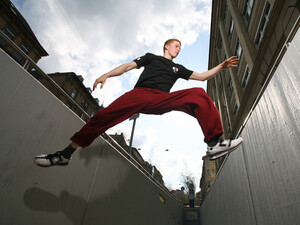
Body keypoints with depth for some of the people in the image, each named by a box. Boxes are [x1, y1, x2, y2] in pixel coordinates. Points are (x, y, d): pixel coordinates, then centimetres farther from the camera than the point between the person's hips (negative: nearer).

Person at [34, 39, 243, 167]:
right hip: (140, 94, -1)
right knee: (105, 114, -24)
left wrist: (221, 66, 20)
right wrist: (107, 75, -1)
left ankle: (214, 142, -27)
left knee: (199, 94, -18)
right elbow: (128, 66, 15)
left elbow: (202, 76, 31)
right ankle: (65, 154, -13)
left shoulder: (178, 68, 33)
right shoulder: (151, 57, 27)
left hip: (162, 100, 2)